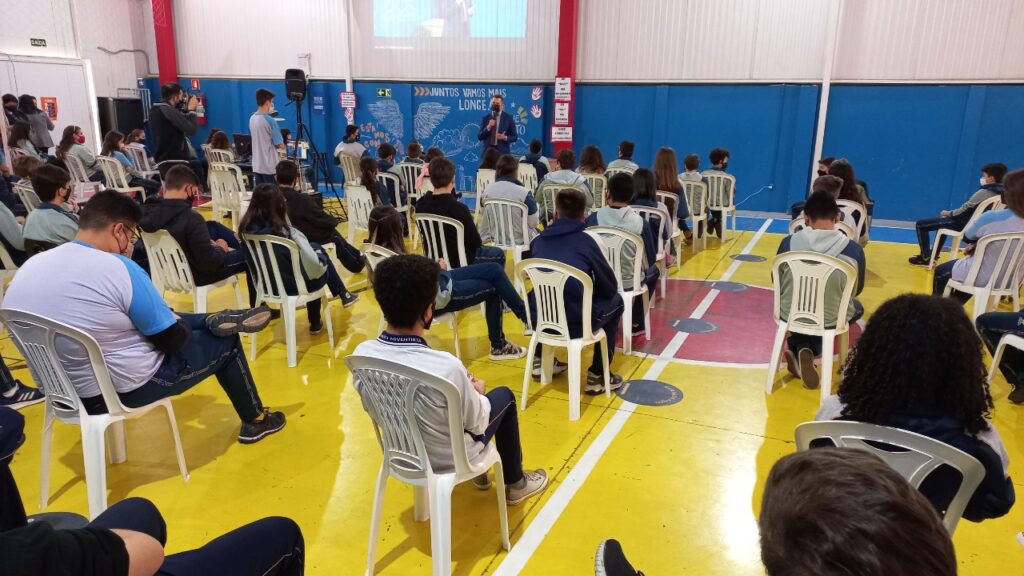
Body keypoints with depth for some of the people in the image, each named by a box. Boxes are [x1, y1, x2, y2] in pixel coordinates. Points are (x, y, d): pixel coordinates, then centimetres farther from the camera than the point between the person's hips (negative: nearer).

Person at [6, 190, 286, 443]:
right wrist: (179, 324, 5)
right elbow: (173, 340, -17)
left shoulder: (28, 268, -3)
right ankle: (255, 421, 30)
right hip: (126, 389, -7)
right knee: (226, 342, 14)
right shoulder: (119, 268, -25)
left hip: (64, 391, 7)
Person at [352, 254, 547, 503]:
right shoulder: (446, 367, -37)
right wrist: (476, 390, 4)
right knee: (504, 395, 19)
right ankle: (515, 483, 35)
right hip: (450, 458, -5)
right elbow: (476, 422, -19)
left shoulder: (362, 353, -21)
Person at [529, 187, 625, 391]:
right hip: (575, 324, -4)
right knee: (615, 300, 22)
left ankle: (541, 360, 37)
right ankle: (597, 375, 19)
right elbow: (610, 287, 4)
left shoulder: (538, 241, 6)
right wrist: (590, 293, 27)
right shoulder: (586, 241, -5)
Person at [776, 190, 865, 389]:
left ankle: (799, 349, 13)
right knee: (857, 308, 34)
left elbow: (778, 284, 2)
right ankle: (810, 350, 8)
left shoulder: (788, 243, -13)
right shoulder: (854, 249, -16)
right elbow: (856, 290, 1)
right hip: (830, 319, -2)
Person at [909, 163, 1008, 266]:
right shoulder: (1003, 193, 1)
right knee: (943, 221, 37)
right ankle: (933, 255, 37)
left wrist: (948, 213, 5)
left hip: (966, 225, -9)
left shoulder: (983, 192, -24)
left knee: (921, 224, -3)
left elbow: (963, 210, -15)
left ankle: (926, 258, 1)